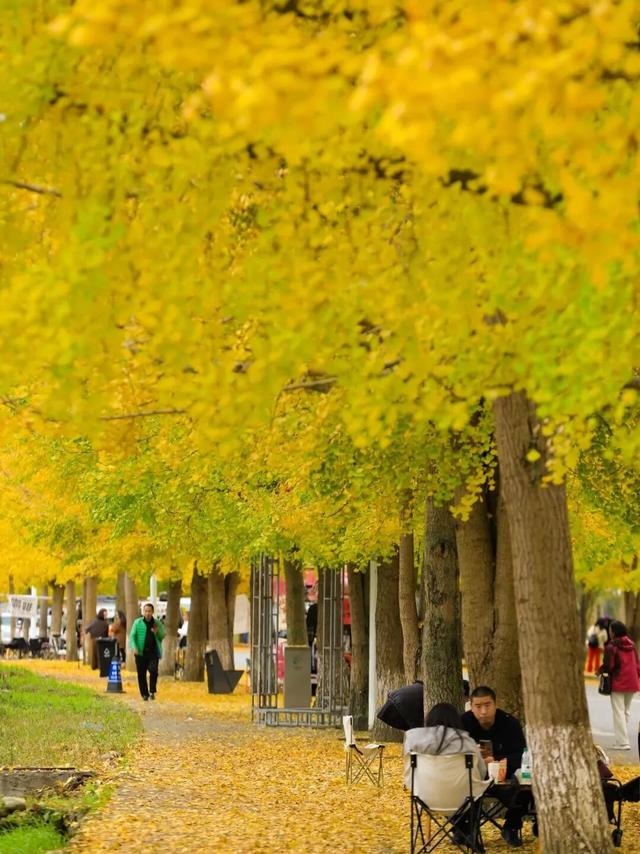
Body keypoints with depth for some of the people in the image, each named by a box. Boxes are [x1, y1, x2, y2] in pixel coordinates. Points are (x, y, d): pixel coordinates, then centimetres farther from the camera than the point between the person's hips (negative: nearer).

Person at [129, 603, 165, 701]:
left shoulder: (157, 623, 8)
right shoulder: (137, 622, 3)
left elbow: (162, 636, 11)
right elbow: (132, 636, -1)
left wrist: (157, 632, -12)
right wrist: (134, 647, -17)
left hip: (153, 652, 0)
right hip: (141, 653, 0)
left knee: (153, 670, -17)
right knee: (141, 674, 2)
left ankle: (152, 691, -3)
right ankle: (144, 694, 14)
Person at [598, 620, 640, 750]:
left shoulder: (611, 647, -13)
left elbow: (608, 666, -16)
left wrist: (599, 671, 4)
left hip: (618, 684, -6)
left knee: (618, 712, -2)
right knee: (626, 711, 17)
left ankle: (622, 742, -6)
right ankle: (622, 738, 21)